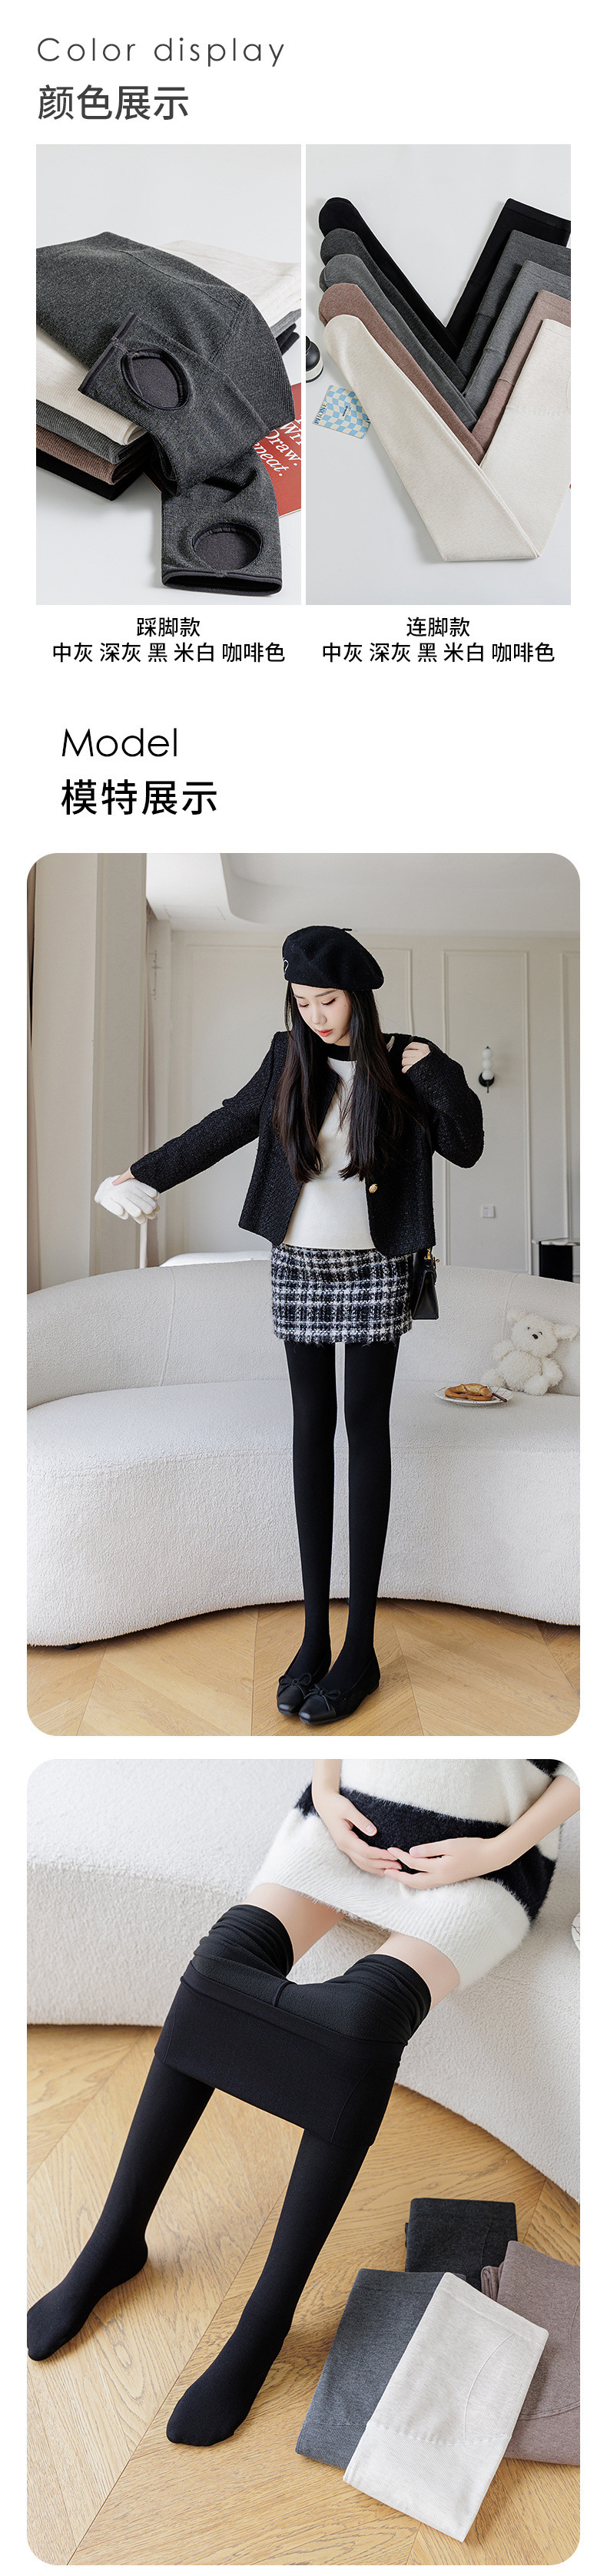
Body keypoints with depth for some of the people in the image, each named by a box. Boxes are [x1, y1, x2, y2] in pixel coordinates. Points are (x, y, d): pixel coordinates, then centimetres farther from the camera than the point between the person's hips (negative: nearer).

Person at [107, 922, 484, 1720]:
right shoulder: (290, 1061, 4)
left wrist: (434, 1073, -13)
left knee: (366, 1426, -3)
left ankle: (360, 1647, 0)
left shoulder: (400, 1067, -2)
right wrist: (147, 1172, 12)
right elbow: (226, 1127, 12)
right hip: (299, 1264, 3)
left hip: (375, 1266, -2)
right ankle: (315, 1633, 7)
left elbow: (467, 1147, -3)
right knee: (312, 1428, 2)